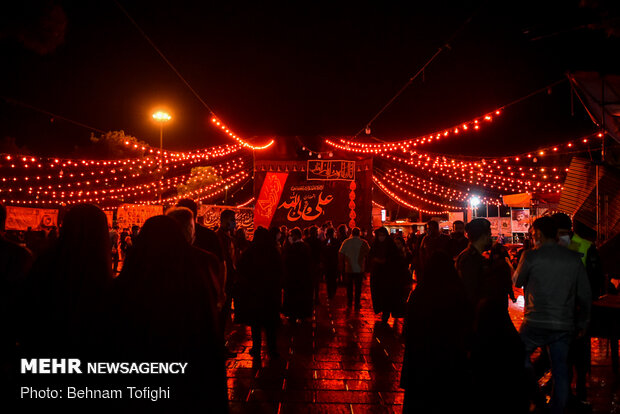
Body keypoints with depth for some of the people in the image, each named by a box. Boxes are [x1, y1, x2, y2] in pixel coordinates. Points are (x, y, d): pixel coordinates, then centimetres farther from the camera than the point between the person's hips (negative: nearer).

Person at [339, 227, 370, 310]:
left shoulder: (346, 242, -5)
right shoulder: (363, 243, -8)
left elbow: (340, 254, -4)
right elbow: (369, 253, -2)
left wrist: (342, 266, 4)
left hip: (348, 268, 1)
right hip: (359, 269, -1)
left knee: (349, 286, 16)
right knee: (358, 287, 8)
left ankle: (349, 303, 24)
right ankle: (357, 304, 10)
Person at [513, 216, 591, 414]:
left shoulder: (531, 256, -9)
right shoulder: (574, 258, 2)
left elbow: (517, 282, 7)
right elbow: (586, 295, 7)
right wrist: (582, 323, 18)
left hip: (536, 323, -4)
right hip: (564, 325, 4)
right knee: (560, 370, 13)